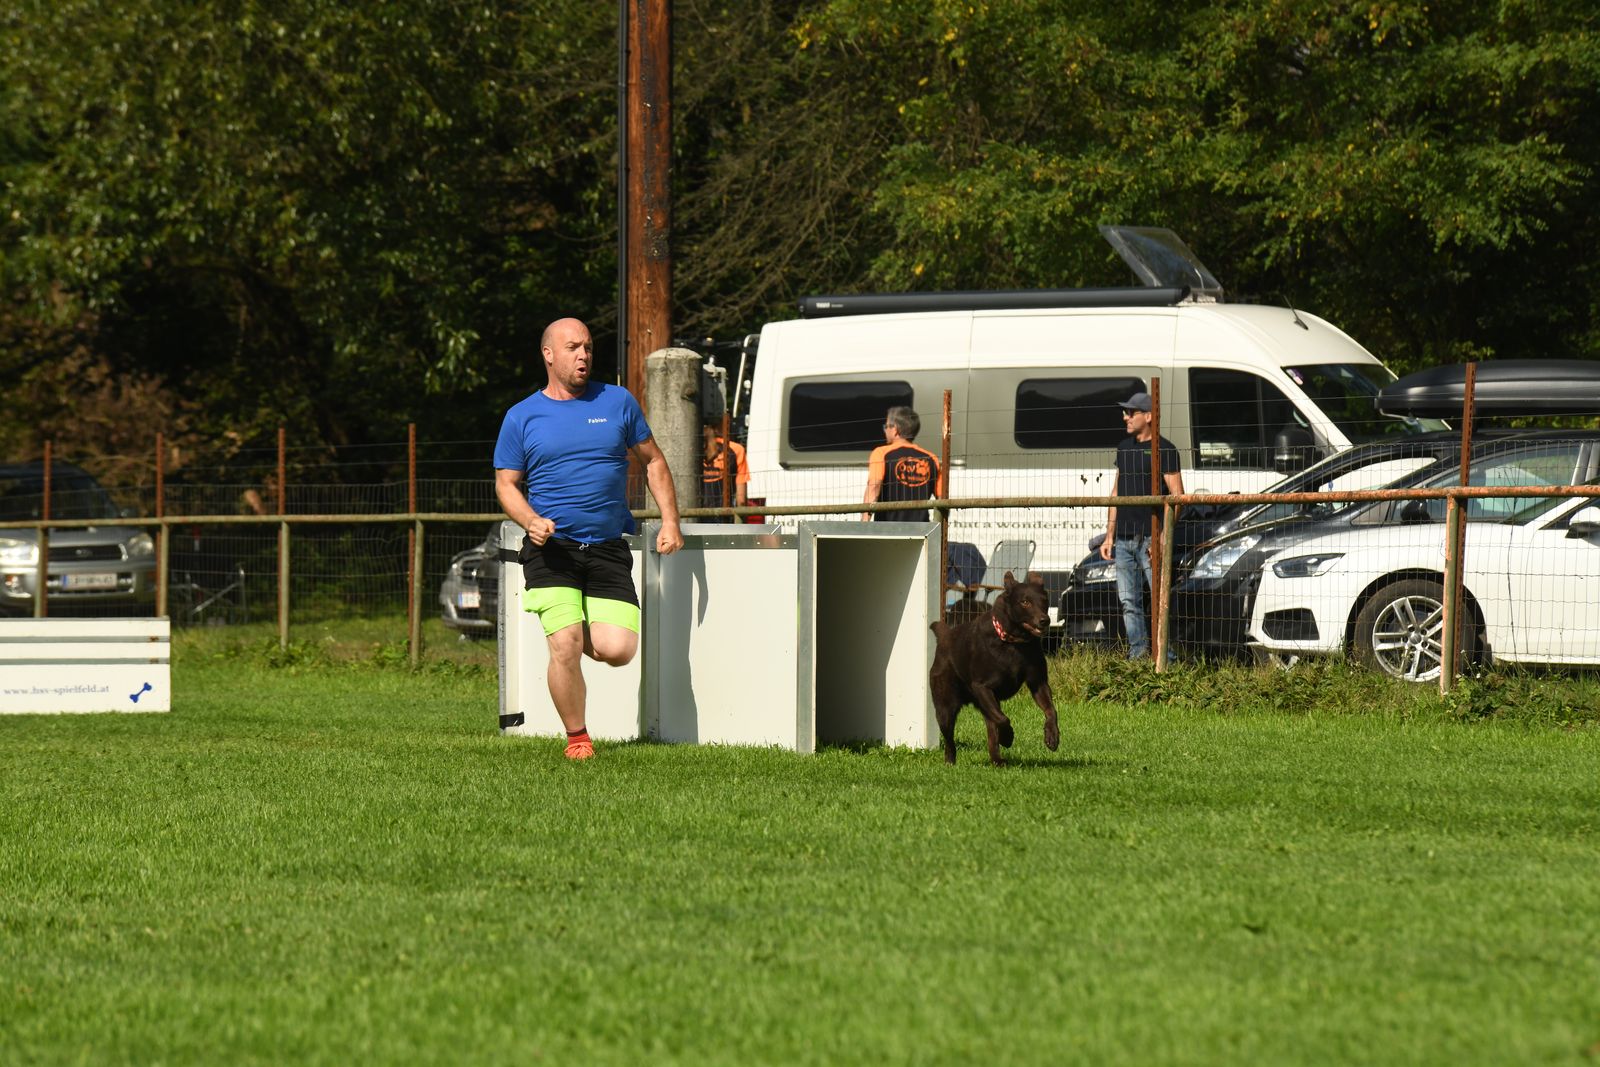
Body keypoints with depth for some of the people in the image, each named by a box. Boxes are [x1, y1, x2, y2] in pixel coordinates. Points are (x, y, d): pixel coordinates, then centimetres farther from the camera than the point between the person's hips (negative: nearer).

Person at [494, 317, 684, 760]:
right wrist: (531, 521, -12)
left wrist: (670, 522, 6)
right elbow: (506, 483, 9)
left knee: (617, 650, -11)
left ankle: (587, 631, 25)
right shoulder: (521, 417, 5)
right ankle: (577, 737, 4)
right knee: (566, 648, -15)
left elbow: (653, 461, 16)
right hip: (552, 549, -2)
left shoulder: (617, 402, 9)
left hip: (609, 549, 2)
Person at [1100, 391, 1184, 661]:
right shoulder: (1124, 448, 17)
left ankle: (1165, 656, -7)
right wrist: (1109, 536, 16)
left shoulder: (1164, 449, -4)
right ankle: (1137, 653, 11)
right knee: (1129, 602, 6)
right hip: (1124, 540, 7)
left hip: (1151, 538, -7)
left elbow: (1177, 497, -8)